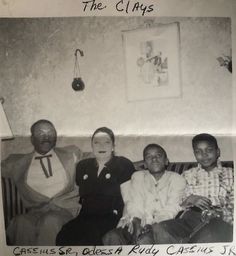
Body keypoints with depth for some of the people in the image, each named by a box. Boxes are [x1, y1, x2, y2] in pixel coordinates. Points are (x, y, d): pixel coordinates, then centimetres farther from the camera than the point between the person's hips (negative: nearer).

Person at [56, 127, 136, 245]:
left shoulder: (123, 164, 7)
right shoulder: (82, 165, 20)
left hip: (111, 217, -3)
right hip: (85, 217, 3)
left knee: (90, 233, -33)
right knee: (63, 236, -26)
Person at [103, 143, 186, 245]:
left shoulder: (176, 179, 12)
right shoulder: (137, 176, 20)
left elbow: (171, 209, -2)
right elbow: (134, 203, 5)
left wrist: (151, 222, -19)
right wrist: (136, 221, -17)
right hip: (134, 221, 3)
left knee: (145, 240, -35)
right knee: (110, 237, -26)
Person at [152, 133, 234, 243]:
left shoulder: (230, 174, 21)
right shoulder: (187, 175, 24)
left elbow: (232, 205, 11)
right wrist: (189, 200, -4)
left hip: (220, 219, -2)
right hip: (191, 216, 2)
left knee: (208, 237, -41)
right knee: (160, 229, -31)